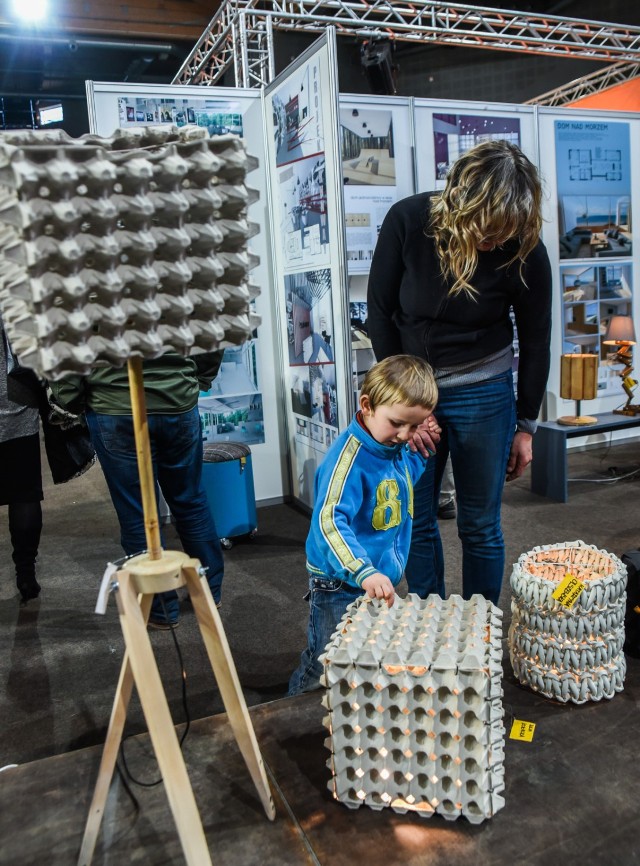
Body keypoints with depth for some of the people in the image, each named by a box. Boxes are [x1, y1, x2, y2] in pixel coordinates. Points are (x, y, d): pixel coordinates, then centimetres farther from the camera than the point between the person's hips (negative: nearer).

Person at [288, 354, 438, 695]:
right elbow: (329, 520, -37)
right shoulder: (349, 455, -26)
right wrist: (364, 573, -49)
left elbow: (413, 470, 24)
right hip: (340, 587, -8)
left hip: (382, 580, 8)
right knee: (324, 671, 8)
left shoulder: (401, 450, 0)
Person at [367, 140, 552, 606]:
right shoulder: (407, 220, -15)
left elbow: (535, 340, -2)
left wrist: (526, 424, 3)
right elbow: (380, 312, -6)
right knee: (416, 519, 9)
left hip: (483, 394, -1)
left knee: (480, 525, 7)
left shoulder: (526, 252, -15)